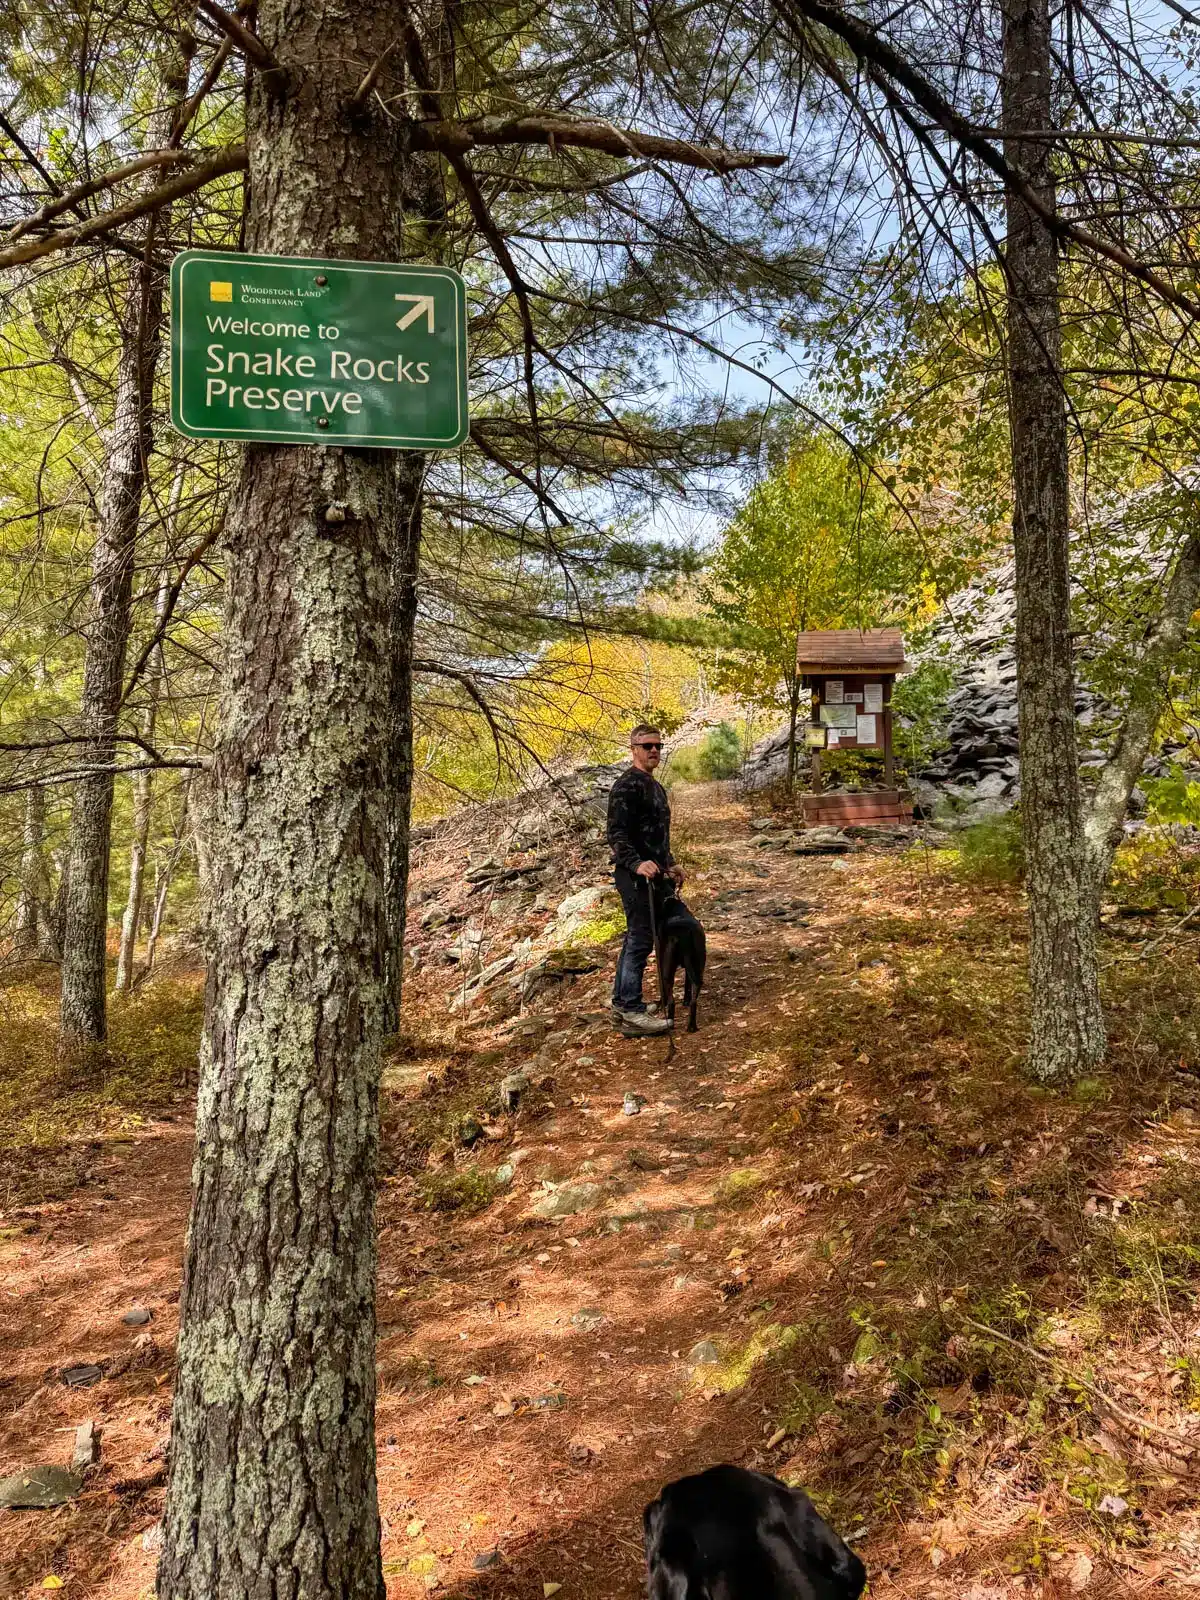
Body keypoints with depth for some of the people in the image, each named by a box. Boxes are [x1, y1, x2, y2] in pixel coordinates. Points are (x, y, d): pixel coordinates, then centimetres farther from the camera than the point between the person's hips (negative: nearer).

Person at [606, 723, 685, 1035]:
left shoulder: (655, 786, 19)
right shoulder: (626, 785, -14)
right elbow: (617, 834, -21)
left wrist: (670, 865, 26)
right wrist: (637, 863, -32)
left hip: (651, 874, 10)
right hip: (634, 875, -10)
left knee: (635, 939, 13)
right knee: (640, 939, -8)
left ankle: (621, 1004, 21)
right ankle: (632, 1011, -4)